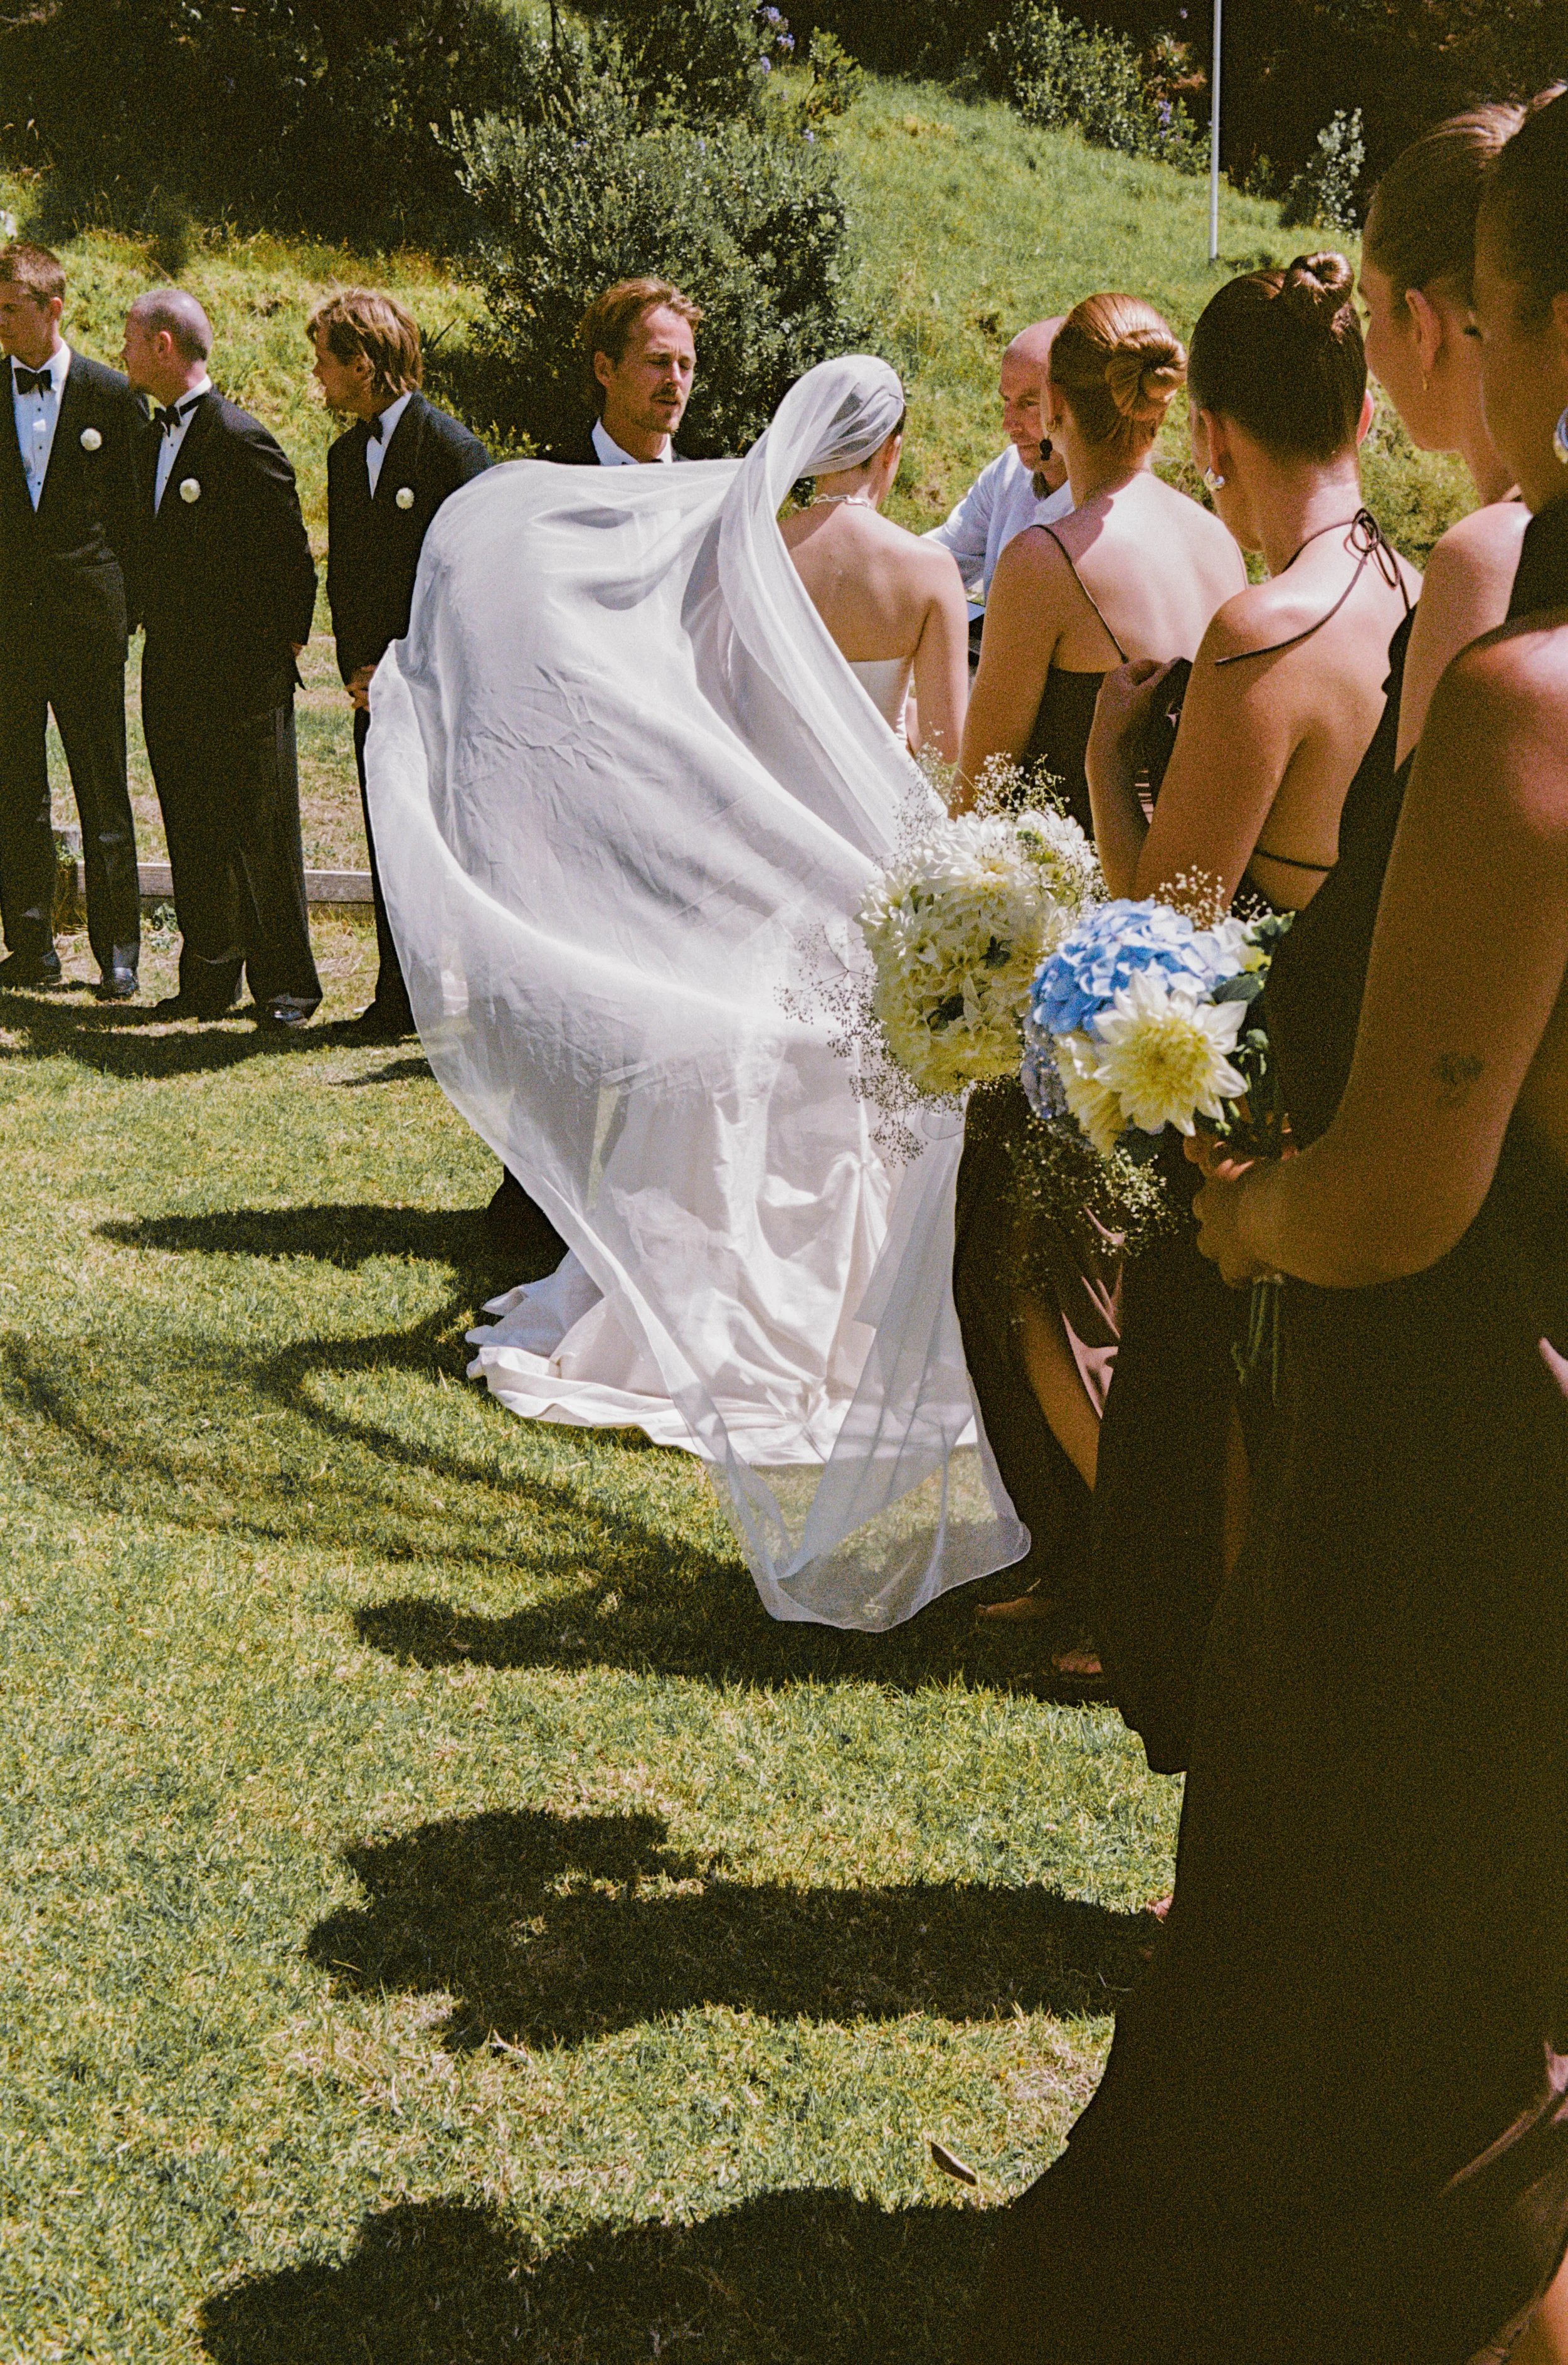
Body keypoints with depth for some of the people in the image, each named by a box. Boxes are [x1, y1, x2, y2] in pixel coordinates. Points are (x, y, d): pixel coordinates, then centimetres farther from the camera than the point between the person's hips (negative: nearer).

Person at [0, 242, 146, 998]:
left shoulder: (112, 396, 2)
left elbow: (133, 509, 4)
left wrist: (131, 607, -2)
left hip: (87, 618, -2)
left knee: (103, 793, 1)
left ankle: (118, 952, 7)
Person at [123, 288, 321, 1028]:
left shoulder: (241, 440, -13)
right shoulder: (158, 434, 13)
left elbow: (292, 557, -10)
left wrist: (285, 643, -6)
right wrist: (157, 629, 14)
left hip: (244, 676, -8)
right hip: (172, 674, 8)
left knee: (262, 834, -1)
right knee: (192, 832, 11)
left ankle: (285, 986, 8)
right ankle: (208, 980, 19)